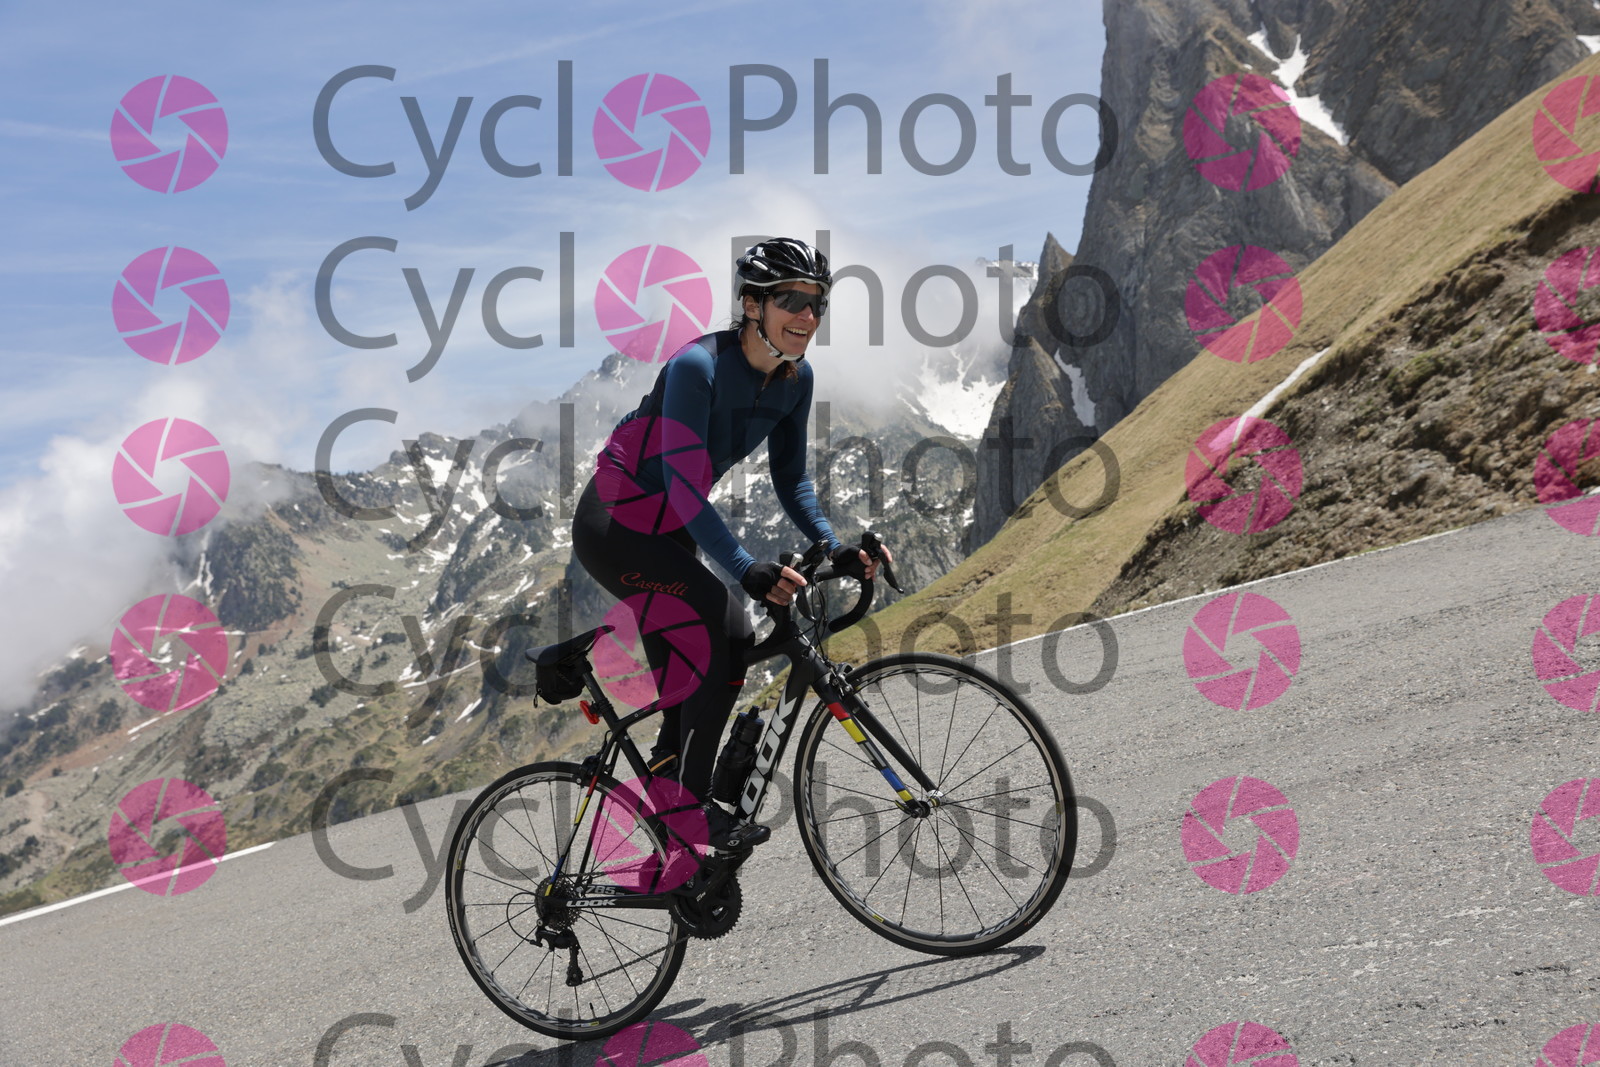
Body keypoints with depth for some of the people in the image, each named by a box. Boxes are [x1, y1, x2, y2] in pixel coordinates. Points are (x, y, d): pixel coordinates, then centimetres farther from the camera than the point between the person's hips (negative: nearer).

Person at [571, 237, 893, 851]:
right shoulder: (698, 366, -27)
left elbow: (790, 477, 5)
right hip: (612, 524, -8)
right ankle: (690, 801, -13)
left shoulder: (796, 379, -4)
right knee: (722, 620, -22)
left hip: (670, 532, 8)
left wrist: (834, 549, -10)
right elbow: (683, 484, -32)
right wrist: (747, 570, -41)